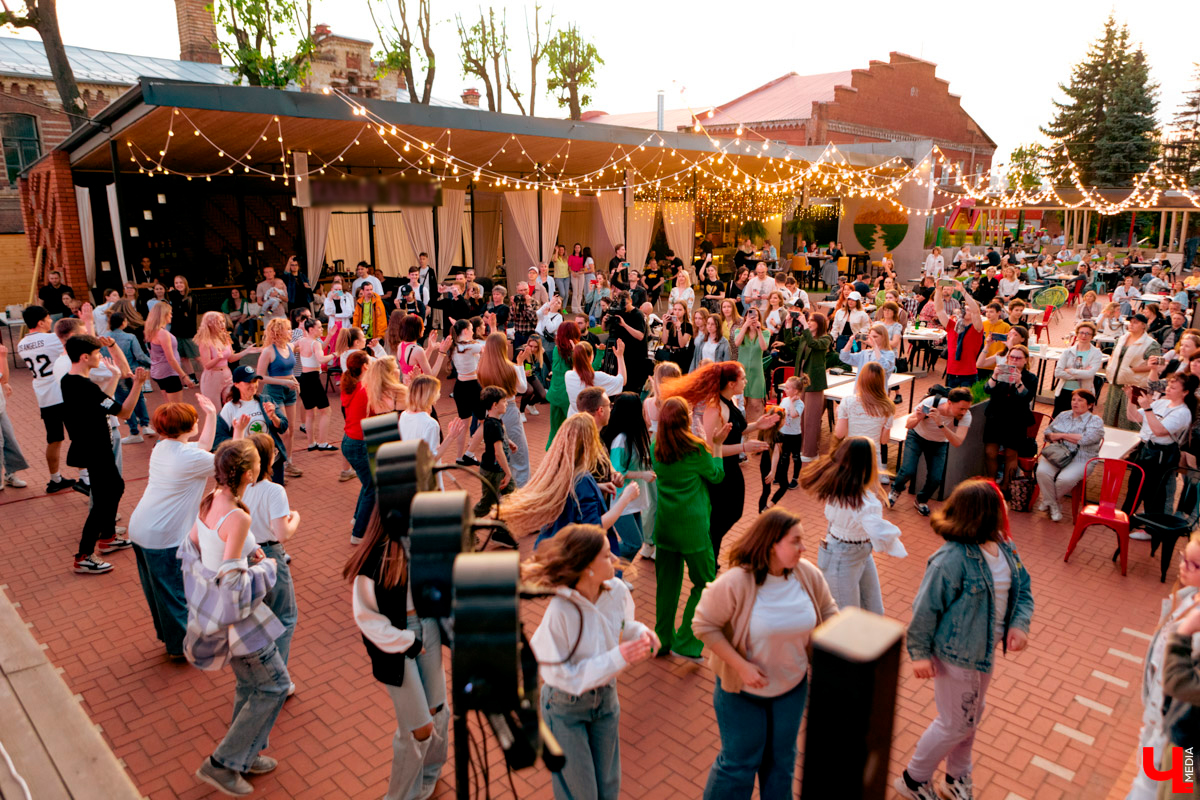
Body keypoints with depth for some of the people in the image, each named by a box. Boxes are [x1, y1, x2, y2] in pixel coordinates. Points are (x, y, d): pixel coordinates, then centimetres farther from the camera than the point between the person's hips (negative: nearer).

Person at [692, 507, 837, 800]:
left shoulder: (809, 574, -13)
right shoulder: (736, 582, -28)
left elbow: (828, 611, 4)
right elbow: (704, 625, -20)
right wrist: (741, 666, -25)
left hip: (793, 687, 5)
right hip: (743, 689, -4)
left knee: (782, 759, 24)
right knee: (740, 762, 12)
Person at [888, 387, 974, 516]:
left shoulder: (965, 415, -28)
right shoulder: (931, 402, -32)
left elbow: (957, 442, -39)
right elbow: (908, 425, -21)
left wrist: (941, 424, -51)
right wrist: (918, 418, -44)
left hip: (939, 444, 2)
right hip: (917, 436, -2)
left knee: (935, 479, -15)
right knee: (908, 471, -20)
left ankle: (921, 500, 19)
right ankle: (896, 489, 16)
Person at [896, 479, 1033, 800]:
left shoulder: (1003, 546, -4)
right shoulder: (952, 559, -30)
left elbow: (1022, 587, 8)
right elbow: (926, 608, -23)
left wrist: (1020, 623, -10)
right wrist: (920, 653, -16)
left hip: (984, 650, 8)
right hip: (955, 654, -8)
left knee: (971, 716, 24)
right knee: (954, 724, 7)